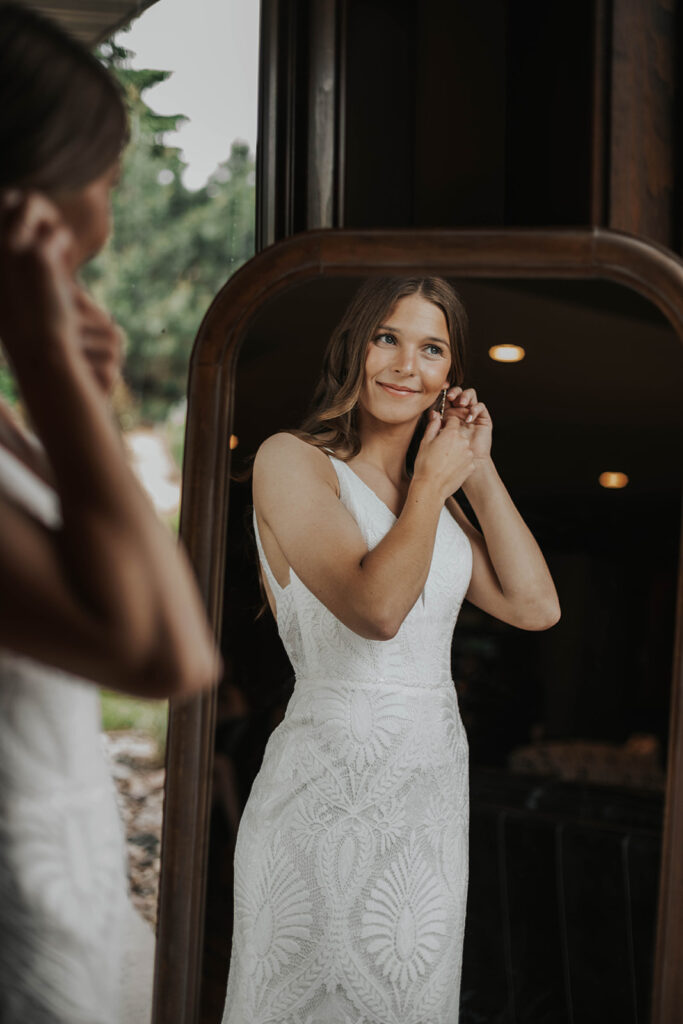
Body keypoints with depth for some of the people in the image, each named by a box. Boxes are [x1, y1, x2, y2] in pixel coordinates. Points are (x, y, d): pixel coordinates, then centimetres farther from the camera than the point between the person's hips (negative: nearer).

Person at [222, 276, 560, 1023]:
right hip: (331, 786, -7)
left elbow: (536, 608, 4)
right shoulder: (291, 460, -8)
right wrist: (434, 481, -10)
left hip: (434, 786, 7)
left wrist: (478, 472, 3)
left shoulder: (433, 492, 13)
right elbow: (375, 608, -22)